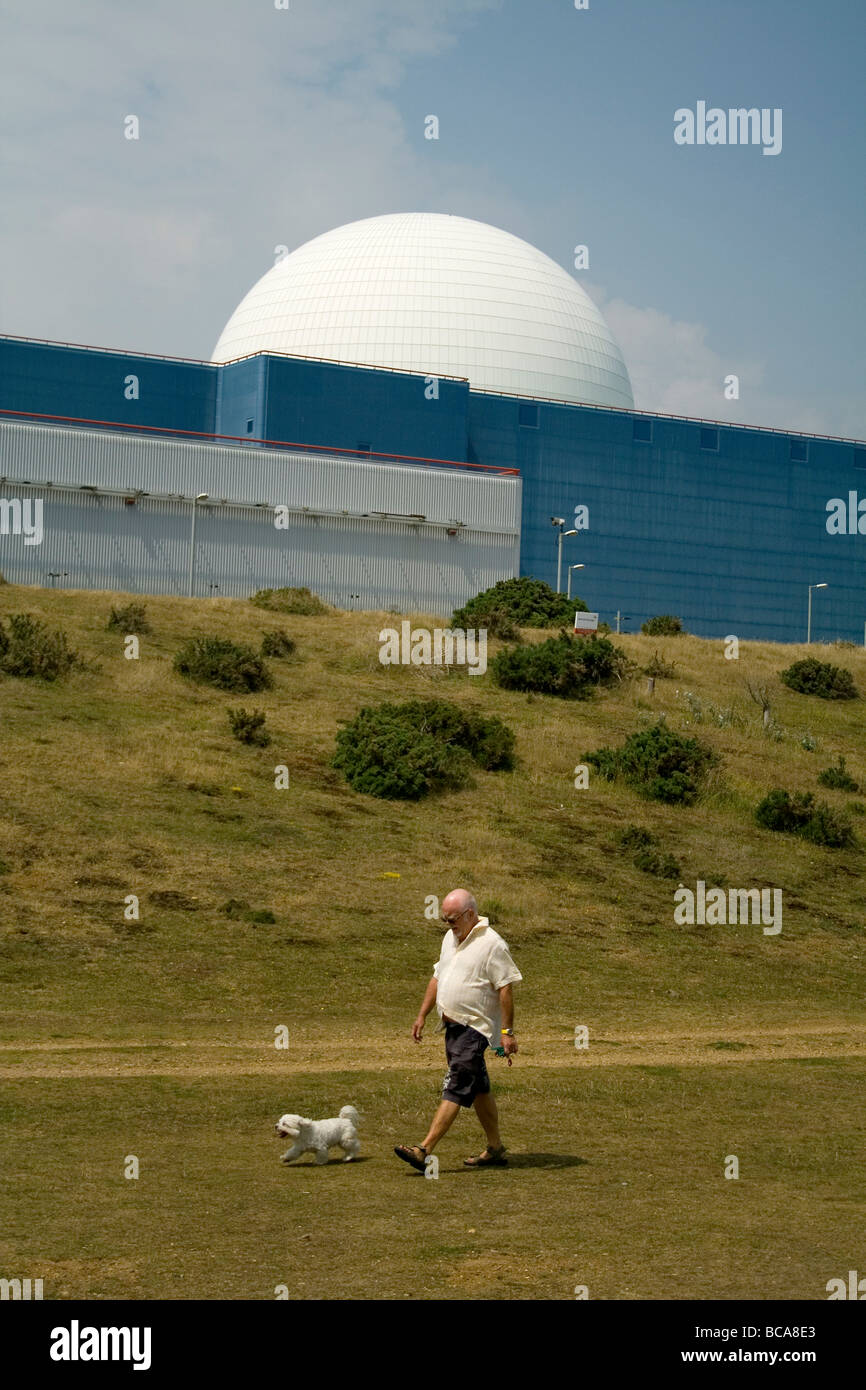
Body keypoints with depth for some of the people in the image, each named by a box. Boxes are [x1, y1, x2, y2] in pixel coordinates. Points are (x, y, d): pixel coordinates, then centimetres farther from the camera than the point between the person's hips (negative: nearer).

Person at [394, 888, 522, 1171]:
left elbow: (505, 989, -15)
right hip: (453, 1026, 9)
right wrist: (422, 1015, 18)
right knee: (478, 1089, 14)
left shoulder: (492, 944, -13)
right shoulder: (450, 938, 14)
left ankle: (424, 1150, -20)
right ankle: (495, 1150, 22)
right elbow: (438, 978, 22)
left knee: (456, 1089, -13)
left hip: (475, 1028, -9)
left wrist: (507, 1032, -18)